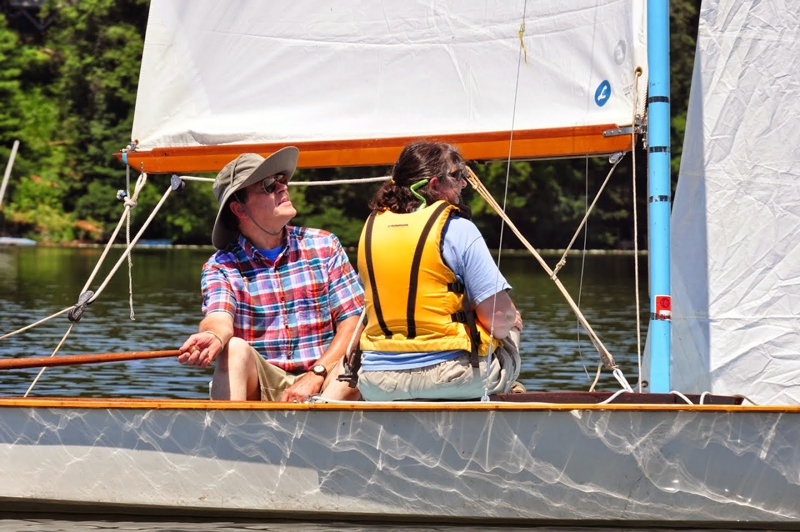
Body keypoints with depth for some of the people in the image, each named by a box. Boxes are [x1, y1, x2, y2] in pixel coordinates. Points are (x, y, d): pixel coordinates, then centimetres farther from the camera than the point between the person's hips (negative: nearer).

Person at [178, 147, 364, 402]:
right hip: (259, 385, -1)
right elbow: (220, 319, -18)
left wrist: (316, 376, -16)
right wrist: (213, 337, -44)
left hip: (324, 384, 1)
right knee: (234, 349, -30)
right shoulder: (222, 266, 2)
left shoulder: (323, 245, 7)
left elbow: (353, 321, -1)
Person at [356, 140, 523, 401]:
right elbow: (499, 318, -13)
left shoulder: (372, 226, 7)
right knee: (509, 332, 25)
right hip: (450, 379, -5)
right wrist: (511, 321, 10)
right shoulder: (457, 229, -11)